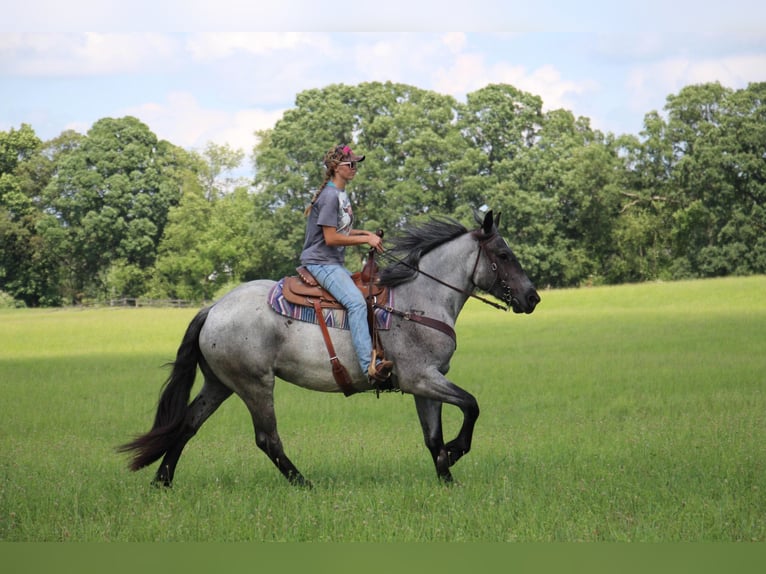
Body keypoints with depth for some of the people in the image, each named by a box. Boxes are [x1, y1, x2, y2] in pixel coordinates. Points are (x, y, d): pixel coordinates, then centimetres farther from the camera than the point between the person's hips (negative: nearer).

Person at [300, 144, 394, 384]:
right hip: (321, 263, -11)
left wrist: (366, 234, 10)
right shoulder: (330, 196, -14)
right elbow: (330, 238, -18)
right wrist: (366, 239, -12)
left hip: (336, 264, 11)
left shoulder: (342, 195, 17)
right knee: (356, 302, -29)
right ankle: (369, 365, -41)